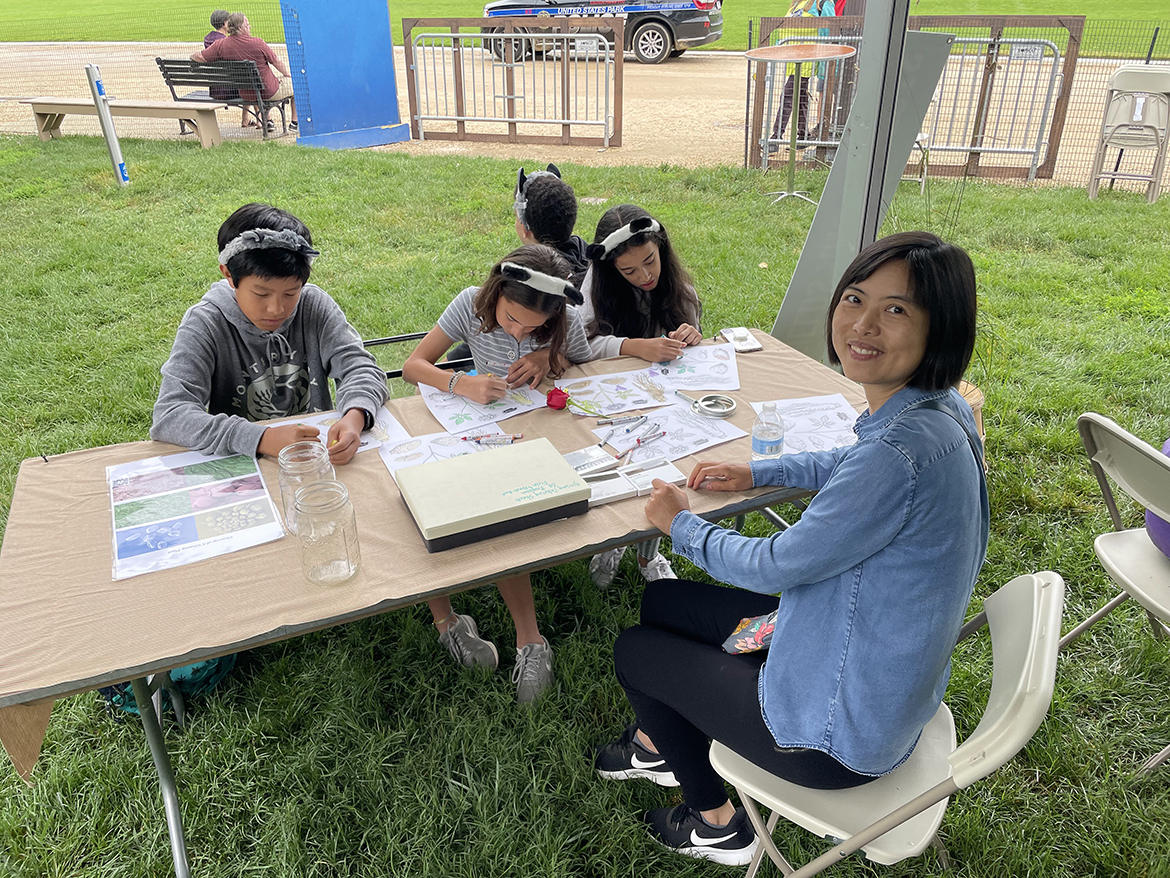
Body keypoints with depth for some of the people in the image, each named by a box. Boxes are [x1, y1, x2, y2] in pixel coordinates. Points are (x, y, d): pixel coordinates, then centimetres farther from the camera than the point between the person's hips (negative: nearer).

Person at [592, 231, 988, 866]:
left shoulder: (904, 449, -36)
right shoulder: (937, 410, -6)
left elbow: (777, 566, -24)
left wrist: (680, 524, -7)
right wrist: (759, 473, 16)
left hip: (843, 735, -9)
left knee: (633, 650, 11)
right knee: (659, 601, 22)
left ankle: (716, 822, 33)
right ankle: (657, 743, 49)